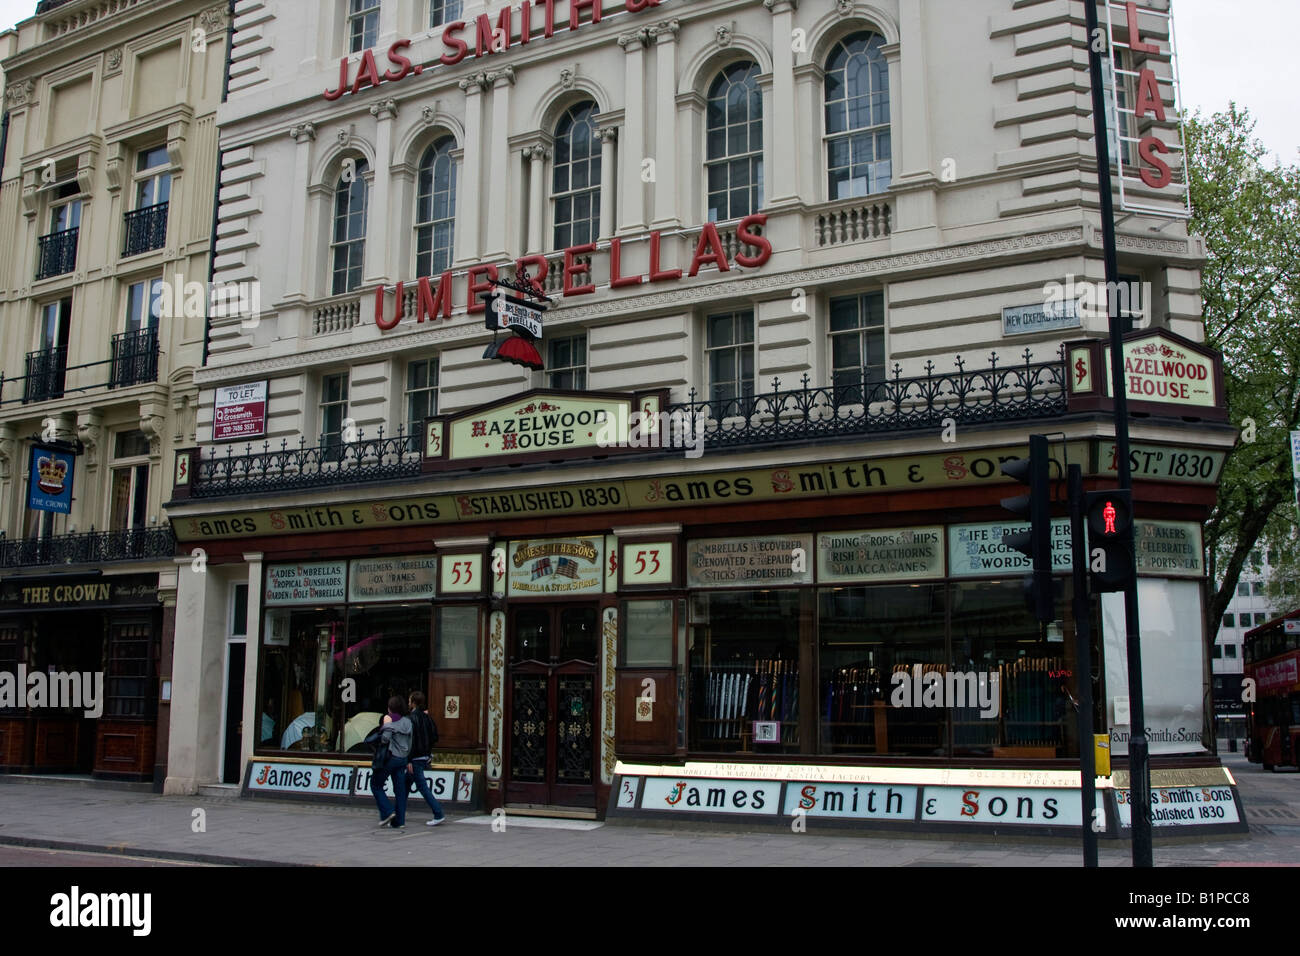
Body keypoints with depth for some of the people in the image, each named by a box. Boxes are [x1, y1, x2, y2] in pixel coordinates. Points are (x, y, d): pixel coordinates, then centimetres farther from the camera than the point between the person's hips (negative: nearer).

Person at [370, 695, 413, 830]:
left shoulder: (388, 718, -8)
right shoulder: (407, 721, 10)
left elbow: (385, 738, -20)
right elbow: (410, 743, 12)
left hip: (389, 757, -6)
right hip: (402, 758, 6)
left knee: (375, 784, 9)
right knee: (400, 790, 6)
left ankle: (387, 812, -3)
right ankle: (399, 821, 5)